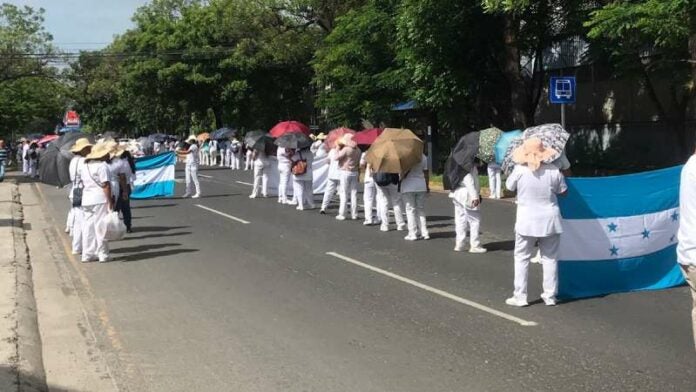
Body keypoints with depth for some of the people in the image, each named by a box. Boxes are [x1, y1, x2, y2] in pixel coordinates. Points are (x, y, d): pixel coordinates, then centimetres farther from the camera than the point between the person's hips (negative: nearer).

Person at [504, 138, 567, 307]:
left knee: (521, 258, 9)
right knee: (550, 258, 12)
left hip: (526, 221, -2)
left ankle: (520, 296, 8)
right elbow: (563, 191, 3)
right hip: (550, 219, 2)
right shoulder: (553, 171, -9)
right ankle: (550, 296, 17)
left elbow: (509, 187, 2)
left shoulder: (519, 171, -13)